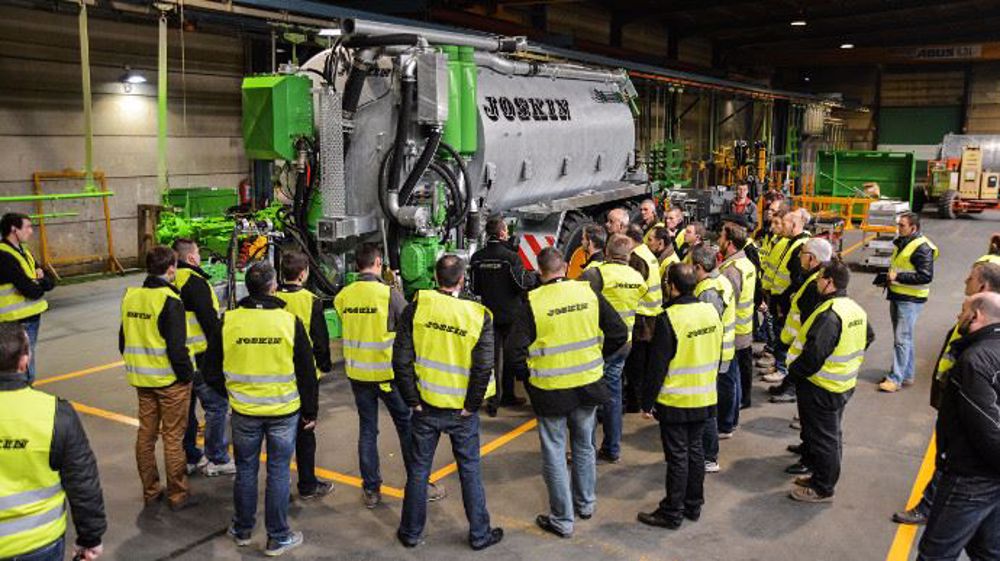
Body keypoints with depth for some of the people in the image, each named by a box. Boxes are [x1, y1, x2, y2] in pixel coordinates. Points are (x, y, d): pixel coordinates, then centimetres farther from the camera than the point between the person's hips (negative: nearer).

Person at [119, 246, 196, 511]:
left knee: (146, 434, 15)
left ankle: (150, 491, 26)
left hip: (142, 379, 7)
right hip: (170, 380, -7)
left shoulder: (130, 296, 4)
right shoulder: (170, 301, -19)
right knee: (173, 438, 3)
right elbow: (176, 347, -21)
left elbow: (124, 340, 11)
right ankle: (177, 496, 12)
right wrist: (187, 374, -9)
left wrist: (135, 366, 20)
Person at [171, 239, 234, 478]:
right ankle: (217, 460, 8)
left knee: (186, 406, 17)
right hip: (200, 358, -9)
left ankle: (190, 458, 27)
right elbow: (209, 320, -19)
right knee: (217, 406, 2)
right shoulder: (194, 281, -16)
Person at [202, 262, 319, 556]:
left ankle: (242, 531, 32)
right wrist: (311, 411, 6)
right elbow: (307, 373, -5)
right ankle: (277, 538, 19)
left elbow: (212, 372, 1)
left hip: (244, 411, 1)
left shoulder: (227, 321, -8)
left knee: (246, 470, 17)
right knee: (278, 472, 9)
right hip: (284, 412, -1)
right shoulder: (290, 321, -11)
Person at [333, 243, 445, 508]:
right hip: (388, 372, -4)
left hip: (356, 373, 4)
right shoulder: (390, 294, -15)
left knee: (367, 429, 14)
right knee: (407, 427, 10)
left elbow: (347, 328, 4)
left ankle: (371, 489, 21)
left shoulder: (343, 296, -3)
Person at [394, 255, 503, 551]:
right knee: (470, 471, 14)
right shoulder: (479, 315, -12)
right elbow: (484, 367, -14)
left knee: (419, 470, 15)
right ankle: (479, 534, 25)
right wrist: (471, 405, -3)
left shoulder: (416, 307, -10)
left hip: (425, 406, 1)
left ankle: (411, 532, 28)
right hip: (462, 411, -1)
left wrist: (413, 401, -1)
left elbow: (402, 360, -9)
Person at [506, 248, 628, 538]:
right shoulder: (588, 292, -5)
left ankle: (562, 520, 18)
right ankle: (585, 503, 39)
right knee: (584, 446, 22)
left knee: (554, 453, 10)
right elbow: (619, 333, -2)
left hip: (550, 390, -4)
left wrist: (529, 374, 2)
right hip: (588, 384, 4)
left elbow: (515, 350, -15)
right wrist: (597, 359, 11)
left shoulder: (533, 302, -14)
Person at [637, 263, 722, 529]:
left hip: (676, 401, -6)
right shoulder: (711, 311, -1)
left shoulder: (669, 318, -22)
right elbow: (716, 355, 10)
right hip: (705, 398, 6)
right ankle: (694, 505, 30)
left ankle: (672, 513, 14)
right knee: (695, 449, 17)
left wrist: (647, 401, -9)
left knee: (677, 456, 3)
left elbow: (659, 366, -18)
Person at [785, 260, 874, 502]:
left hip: (821, 387, -10)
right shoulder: (856, 309, 4)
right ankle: (822, 476, 36)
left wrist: (793, 373, -17)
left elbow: (814, 354, -31)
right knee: (832, 434, 21)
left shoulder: (829, 314, -27)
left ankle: (822, 489, 15)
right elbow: (868, 338, 20)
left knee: (821, 437, 3)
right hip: (844, 384, 10)